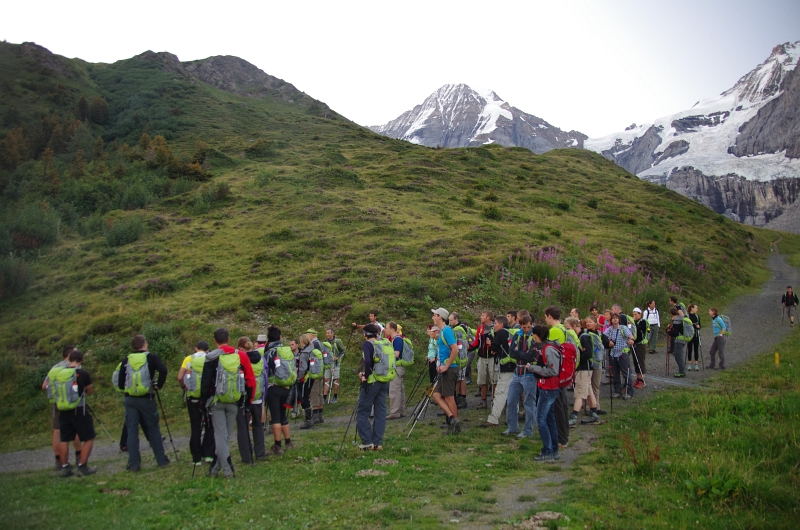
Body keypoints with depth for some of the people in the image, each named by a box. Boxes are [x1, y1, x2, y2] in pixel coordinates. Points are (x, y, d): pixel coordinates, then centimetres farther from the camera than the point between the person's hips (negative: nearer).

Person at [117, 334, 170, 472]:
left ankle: (134, 464, 6)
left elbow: (120, 384, 4)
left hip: (129, 399, 2)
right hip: (147, 399, -2)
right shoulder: (151, 357, -2)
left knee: (132, 431, 6)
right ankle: (161, 460, 15)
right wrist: (159, 385, -8)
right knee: (153, 429, 9)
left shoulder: (126, 360, 6)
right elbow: (163, 370, -21)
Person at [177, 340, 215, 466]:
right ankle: (208, 454, 10)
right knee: (209, 426, 13)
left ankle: (197, 458, 10)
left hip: (192, 396, 1)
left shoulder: (189, 359, 1)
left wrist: (184, 387, 8)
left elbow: (180, 377, -9)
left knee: (195, 428, 8)